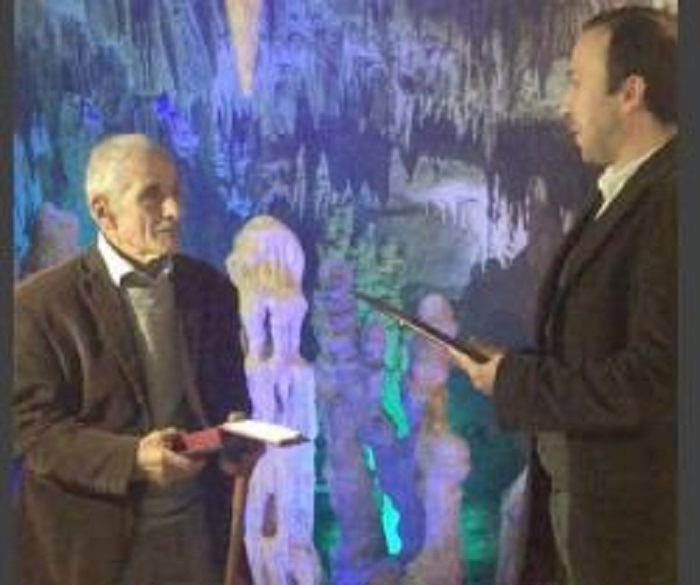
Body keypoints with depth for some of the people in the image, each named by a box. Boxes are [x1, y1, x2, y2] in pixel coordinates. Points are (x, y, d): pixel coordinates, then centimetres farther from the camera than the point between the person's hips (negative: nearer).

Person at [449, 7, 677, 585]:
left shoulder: (668, 200, -20)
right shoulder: (623, 192, 11)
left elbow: (653, 379, -24)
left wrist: (513, 381, -14)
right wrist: (518, 363, -2)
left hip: (631, 505, -9)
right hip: (572, 487, 9)